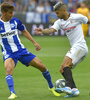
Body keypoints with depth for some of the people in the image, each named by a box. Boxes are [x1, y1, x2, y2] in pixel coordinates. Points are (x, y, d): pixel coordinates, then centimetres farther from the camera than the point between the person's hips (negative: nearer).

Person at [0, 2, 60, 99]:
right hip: (8, 54, -4)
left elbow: (24, 31, 15)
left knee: (42, 67, 1)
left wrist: (34, 42, 13)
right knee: (9, 69, -37)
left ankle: (51, 87, 23)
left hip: (21, 50, 4)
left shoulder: (15, 21, 0)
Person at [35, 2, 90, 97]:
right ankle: (74, 89, -7)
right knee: (62, 70, 1)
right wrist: (42, 31, -30)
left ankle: (68, 87, -37)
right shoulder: (59, 22, 9)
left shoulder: (77, 17, -5)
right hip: (74, 48, 8)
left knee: (65, 65, -25)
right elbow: (51, 30, -9)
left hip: (80, 46, -8)